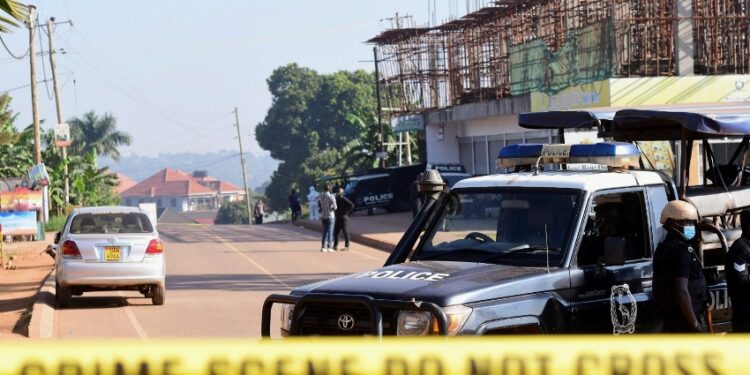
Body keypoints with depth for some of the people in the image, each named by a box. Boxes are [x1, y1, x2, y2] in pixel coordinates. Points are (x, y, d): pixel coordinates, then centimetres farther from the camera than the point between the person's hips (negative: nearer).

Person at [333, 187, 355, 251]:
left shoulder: (344, 199, -12)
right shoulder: (336, 199, 10)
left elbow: (352, 205, -23)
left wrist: (346, 213, -19)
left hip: (344, 218, -7)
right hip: (337, 218, 7)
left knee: (345, 232, -3)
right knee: (335, 232, 7)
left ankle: (346, 246, 3)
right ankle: (335, 245, 18)